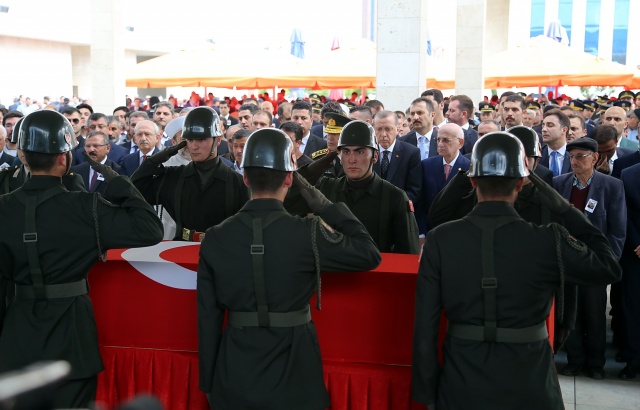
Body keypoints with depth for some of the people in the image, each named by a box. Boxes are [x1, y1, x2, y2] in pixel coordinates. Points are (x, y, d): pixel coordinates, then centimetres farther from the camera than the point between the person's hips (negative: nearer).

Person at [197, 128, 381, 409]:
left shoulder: (215, 239, -7)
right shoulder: (306, 234, -16)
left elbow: (208, 318, -1)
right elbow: (370, 254, -4)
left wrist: (208, 383, 10)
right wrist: (323, 205, -1)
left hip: (234, 378, 3)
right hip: (292, 378, -2)